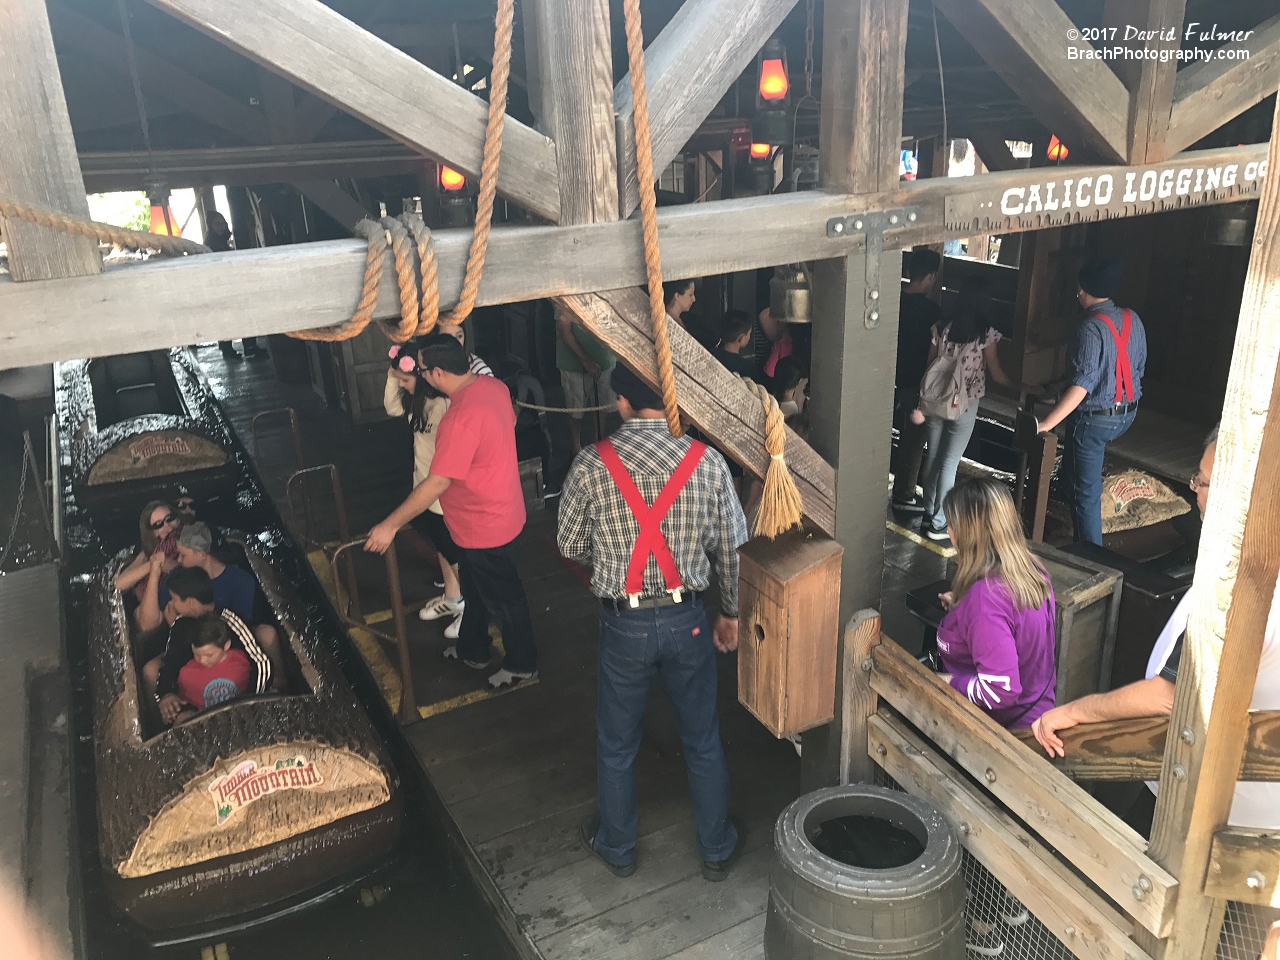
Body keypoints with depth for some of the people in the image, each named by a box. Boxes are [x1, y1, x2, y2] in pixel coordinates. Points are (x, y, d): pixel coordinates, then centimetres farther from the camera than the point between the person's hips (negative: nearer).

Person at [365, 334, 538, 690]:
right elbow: (509, 420, 16)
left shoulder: (462, 417, -33)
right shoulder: (494, 386, -5)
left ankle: (521, 664, 32)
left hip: (485, 525, -9)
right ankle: (471, 649, 46)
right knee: (473, 586, 27)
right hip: (499, 510, 10)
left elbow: (437, 483, -31)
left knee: (503, 597, 11)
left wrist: (390, 525, -24)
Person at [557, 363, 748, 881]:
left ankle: (616, 846, 41)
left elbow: (570, 545, -1)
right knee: (703, 740, 20)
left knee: (617, 744, 20)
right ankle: (717, 849, 38)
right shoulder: (707, 461, -10)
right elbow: (732, 547, -2)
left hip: (624, 624, -1)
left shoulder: (591, 464, -14)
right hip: (687, 619, 1)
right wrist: (730, 613, 12)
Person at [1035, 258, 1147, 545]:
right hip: (1127, 414, 9)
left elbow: (1082, 384, -28)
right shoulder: (1133, 319, 3)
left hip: (1095, 418, -9)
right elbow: (1139, 368, 13)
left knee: (1085, 493, 1)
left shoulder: (1092, 326, -21)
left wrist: (1047, 423, -31)